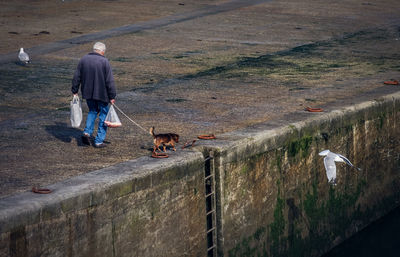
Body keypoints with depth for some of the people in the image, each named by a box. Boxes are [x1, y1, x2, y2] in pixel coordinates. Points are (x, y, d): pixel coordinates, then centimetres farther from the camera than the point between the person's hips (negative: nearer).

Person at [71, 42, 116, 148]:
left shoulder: (83, 60, 2)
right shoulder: (104, 62, -11)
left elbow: (76, 77, 6)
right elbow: (110, 81, -12)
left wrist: (74, 91, 16)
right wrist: (112, 96, -7)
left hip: (88, 93, 4)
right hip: (102, 94, -4)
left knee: (92, 111, 25)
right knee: (103, 115, 9)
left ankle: (87, 132, 5)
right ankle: (99, 141, 7)